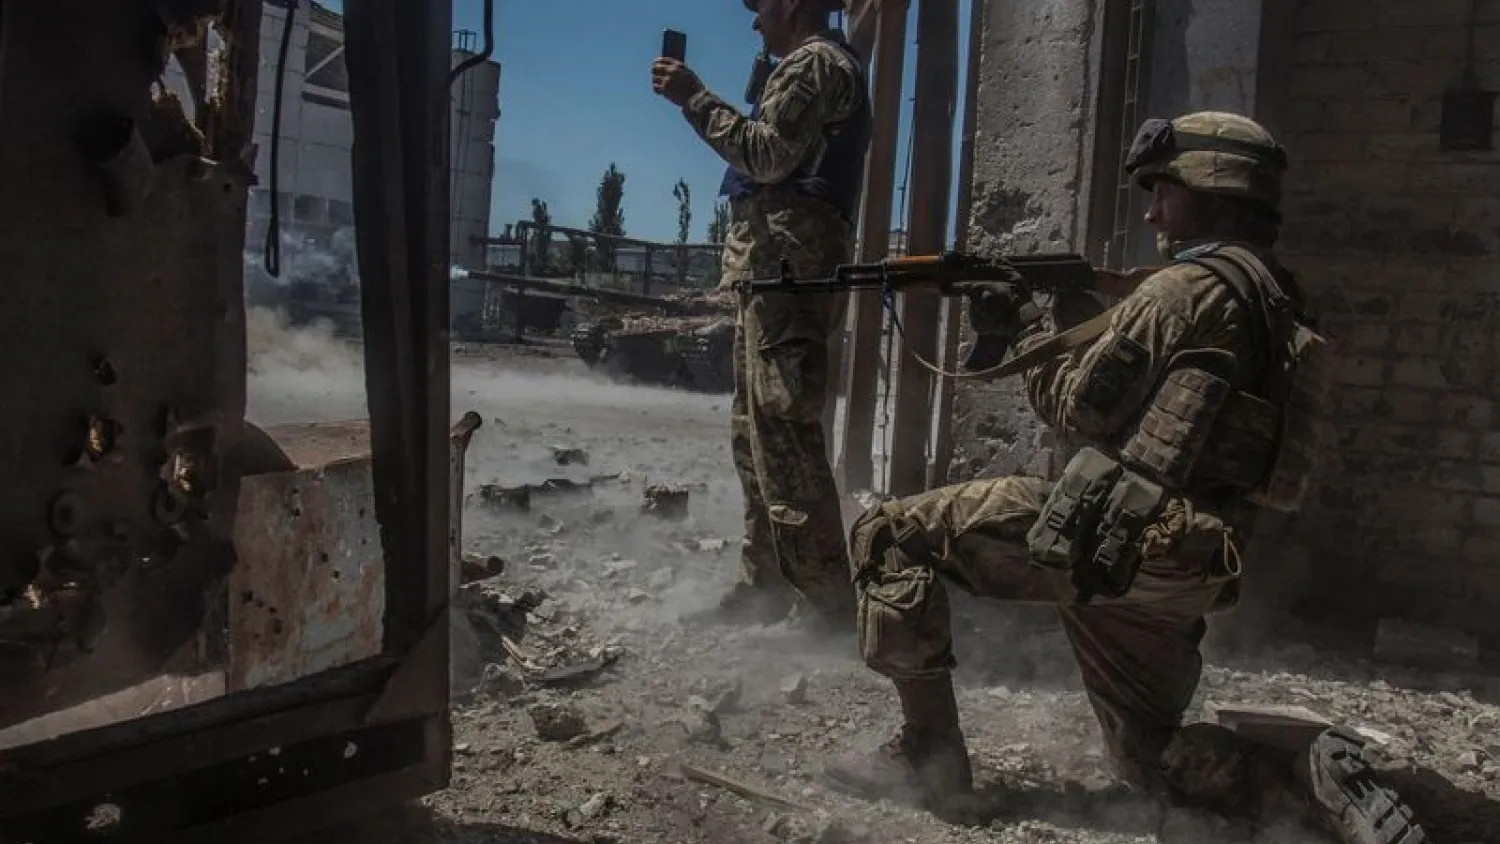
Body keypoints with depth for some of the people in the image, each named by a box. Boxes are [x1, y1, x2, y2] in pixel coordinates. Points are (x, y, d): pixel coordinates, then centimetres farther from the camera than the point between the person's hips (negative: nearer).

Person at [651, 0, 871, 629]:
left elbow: (767, 156, -16)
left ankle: (827, 601, -9)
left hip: (786, 270, -11)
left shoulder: (814, 62, -5)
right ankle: (764, 587, 16)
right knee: (756, 433, 11)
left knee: (784, 438, -13)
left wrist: (694, 98, -10)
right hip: (780, 271, 11)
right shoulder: (821, 67, 26)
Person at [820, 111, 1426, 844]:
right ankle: (1314, 780, 2)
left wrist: (1031, 326, 7)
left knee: (888, 535, -3)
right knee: (1149, 755, 24)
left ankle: (928, 754, -2)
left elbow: (1082, 405, -9)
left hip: (1109, 539, -9)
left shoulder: (1193, 285, -11)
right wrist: (1061, 311, 14)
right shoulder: (1276, 301, 19)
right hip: (1179, 569, 10)